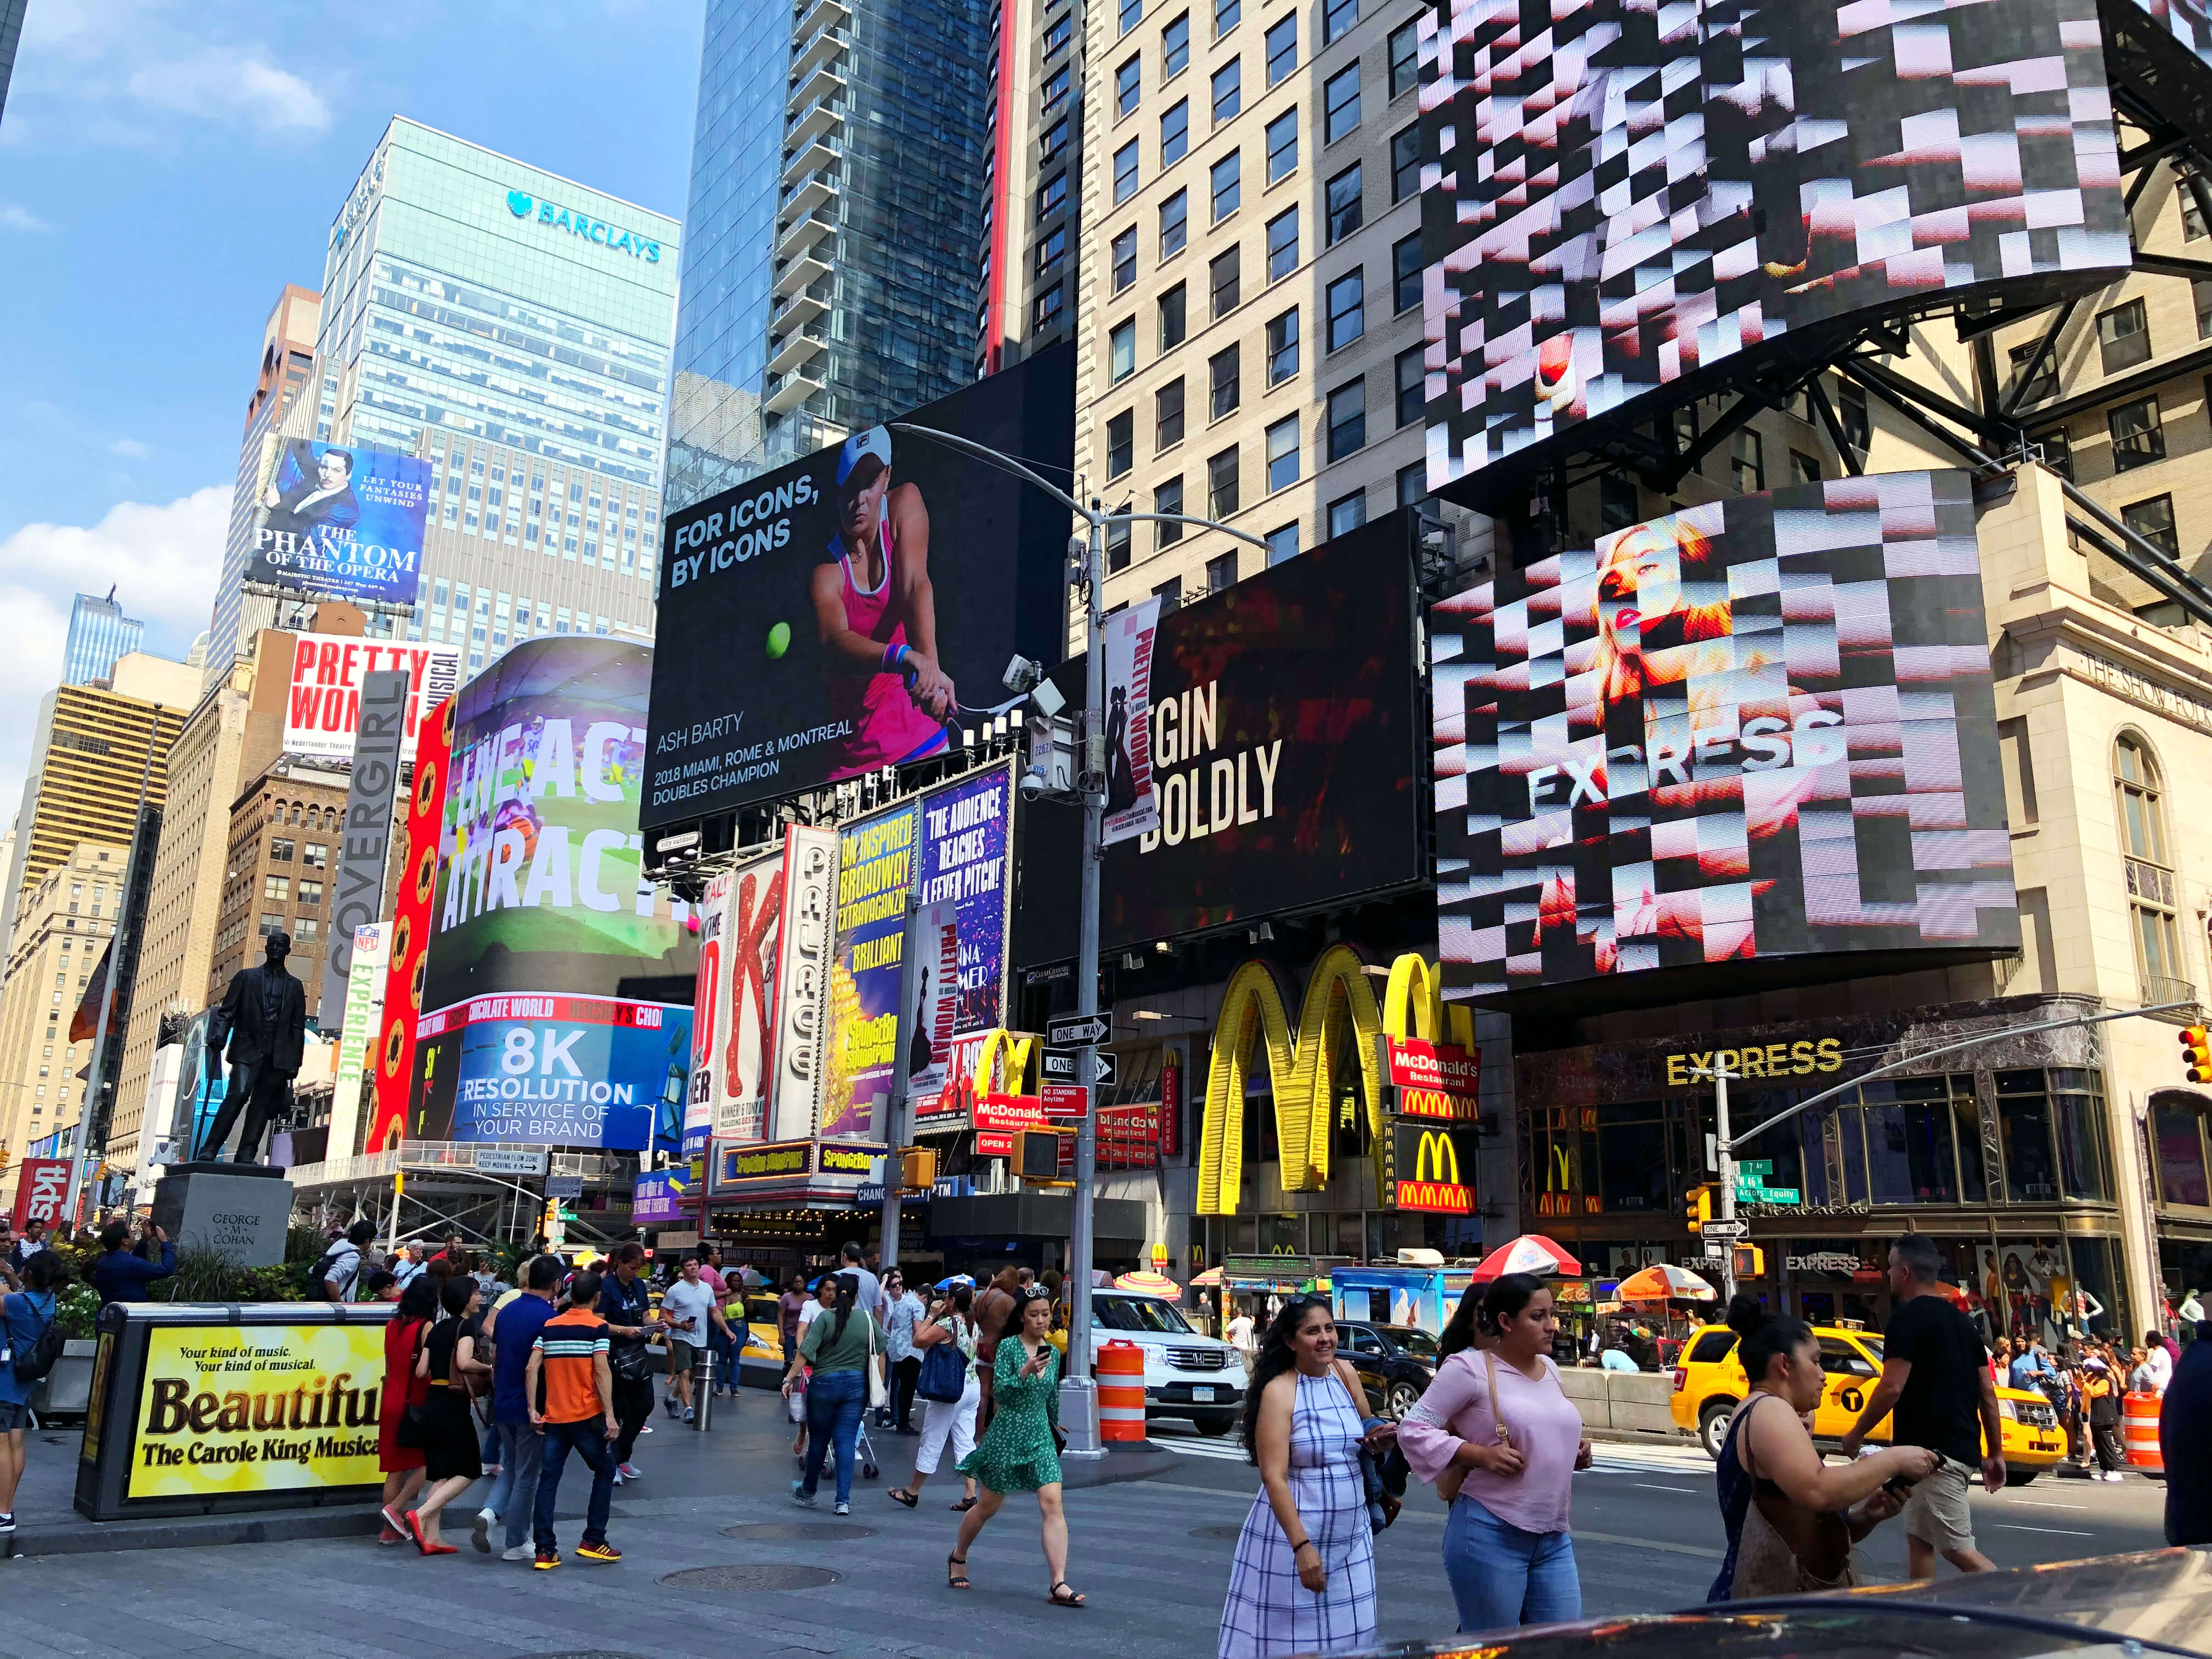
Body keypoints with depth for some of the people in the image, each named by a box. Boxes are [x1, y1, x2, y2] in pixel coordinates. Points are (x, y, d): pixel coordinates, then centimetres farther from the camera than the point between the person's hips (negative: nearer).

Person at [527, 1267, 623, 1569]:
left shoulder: (549, 1326, 7)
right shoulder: (597, 1327, -6)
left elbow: (531, 1369, 1)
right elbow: (601, 1371, -14)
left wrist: (533, 1410, 4)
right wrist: (610, 1416, -13)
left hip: (553, 1418, 4)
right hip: (587, 1417, -4)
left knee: (548, 1479, 8)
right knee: (605, 1471, 13)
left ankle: (545, 1550, 5)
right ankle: (593, 1540, 12)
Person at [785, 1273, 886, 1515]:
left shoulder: (826, 1318, -9)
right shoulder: (869, 1320, -1)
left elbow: (805, 1352, -14)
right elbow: (880, 1354, 5)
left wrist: (790, 1378, -7)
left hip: (824, 1382, -2)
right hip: (856, 1384, 2)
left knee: (818, 1439, 13)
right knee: (846, 1441, 4)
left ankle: (808, 1492, 31)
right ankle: (844, 1500, 0)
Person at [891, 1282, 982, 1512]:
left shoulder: (946, 1324, -17)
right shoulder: (973, 1325, 8)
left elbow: (918, 1341, -20)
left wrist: (931, 1316, -11)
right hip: (973, 1387, 7)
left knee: (931, 1442, 4)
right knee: (966, 1441, 8)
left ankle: (912, 1492, 17)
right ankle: (970, 1495, 3)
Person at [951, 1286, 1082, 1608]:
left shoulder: (1053, 1352, 7)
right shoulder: (1009, 1346, -9)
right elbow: (999, 1391, -17)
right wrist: (1025, 1372, -31)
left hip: (1041, 1437, 4)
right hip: (1007, 1435, -4)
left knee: (1053, 1505, -11)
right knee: (988, 1505, 11)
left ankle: (1059, 1585, -13)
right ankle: (957, 1557, 37)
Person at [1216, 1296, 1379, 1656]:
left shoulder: (1345, 1374, 4)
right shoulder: (1279, 1391, -13)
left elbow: (1367, 1434, 20)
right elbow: (1274, 1477, -18)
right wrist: (1302, 1546, -24)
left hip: (1351, 1531, 5)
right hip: (1294, 1529, -5)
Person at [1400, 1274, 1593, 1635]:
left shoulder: (1549, 1369, 13)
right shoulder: (1470, 1368, -10)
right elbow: (1413, 1430, -10)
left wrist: (1575, 1452, 8)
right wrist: (1480, 1455, -20)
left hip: (1554, 1538, 7)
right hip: (1491, 1535, -7)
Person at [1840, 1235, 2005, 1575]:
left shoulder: (1908, 1317, -12)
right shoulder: (1960, 1320, 15)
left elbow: (1892, 1388, -19)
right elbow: (1987, 1392, 15)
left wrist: (1856, 1434, -8)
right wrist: (1995, 1453, 20)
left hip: (1932, 1451, -9)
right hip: (1963, 1447, 9)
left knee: (1958, 1549, -6)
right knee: (1918, 1537, 16)